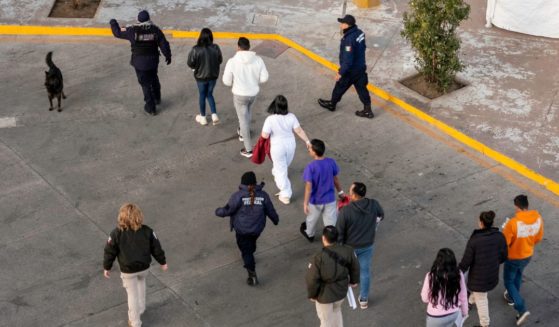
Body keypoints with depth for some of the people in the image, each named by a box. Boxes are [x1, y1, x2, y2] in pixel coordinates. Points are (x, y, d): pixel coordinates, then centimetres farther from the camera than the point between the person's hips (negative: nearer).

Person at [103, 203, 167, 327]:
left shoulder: (117, 233, -17)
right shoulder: (147, 231, -11)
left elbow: (110, 252, -8)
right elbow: (156, 248, -1)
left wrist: (106, 267, 7)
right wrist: (163, 262, 15)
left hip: (128, 270, -2)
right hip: (144, 267, 3)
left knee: (132, 294, 13)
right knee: (141, 281, 34)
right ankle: (140, 308, 44)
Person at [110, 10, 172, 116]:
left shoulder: (133, 30, -15)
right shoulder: (155, 29, -9)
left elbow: (118, 32, -5)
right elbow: (164, 44, -5)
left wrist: (113, 23, 15)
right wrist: (168, 56, 11)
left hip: (139, 62, -3)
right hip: (153, 61, 3)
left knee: (145, 84, 8)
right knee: (154, 79, 28)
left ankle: (151, 108, 13)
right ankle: (157, 98, 47)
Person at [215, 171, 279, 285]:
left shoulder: (238, 196, -19)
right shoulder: (263, 195, -9)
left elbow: (228, 210, -17)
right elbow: (271, 211, 1)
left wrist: (218, 211, 4)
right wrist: (276, 220, 21)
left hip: (242, 230, -3)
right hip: (257, 229, 3)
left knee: (246, 251, 7)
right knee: (251, 243, 30)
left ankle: (252, 274, -1)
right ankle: (250, 257, 54)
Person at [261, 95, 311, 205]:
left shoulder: (270, 119, -27)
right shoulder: (291, 117, -16)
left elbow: (265, 135, -22)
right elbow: (299, 131, -10)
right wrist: (307, 141, 3)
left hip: (278, 147, -4)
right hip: (290, 145, 4)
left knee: (281, 171, 11)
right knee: (284, 166, 31)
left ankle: (285, 195, 16)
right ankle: (276, 173, 63)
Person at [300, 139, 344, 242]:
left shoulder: (310, 167, -26)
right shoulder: (331, 162, -13)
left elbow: (308, 187, -24)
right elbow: (335, 179, 0)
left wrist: (305, 203, -17)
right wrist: (340, 192, 16)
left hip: (315, 200, -2)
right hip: (330, 199, 2)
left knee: (312, 219, 25)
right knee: (331, 221, 13)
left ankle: (309, 234, 48)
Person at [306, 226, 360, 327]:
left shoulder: (318, 258, -30)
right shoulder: (347, 251, -17)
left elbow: (312, 280, -22)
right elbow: (355, 267, 1)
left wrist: (312, 295, -4)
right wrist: (354, 280, 21)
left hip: (325, 294, -4)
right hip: (341, 291, 4)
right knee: (336, 309, 33)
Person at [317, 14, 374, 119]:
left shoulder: (349, 39, -32)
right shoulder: (360, 33, -4)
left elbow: (348, 60, -29)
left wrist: (340, 73, -20)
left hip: (350, 70, -8)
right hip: (361, 67, 8)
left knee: (340, 87, 16)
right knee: (361, 88, 17)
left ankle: (332, 104, 38)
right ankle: (368, 111, 23)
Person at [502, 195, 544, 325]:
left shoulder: (513, 223, -35)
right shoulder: (538, 218, -17)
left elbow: (504, 243, -23)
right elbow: (538, 238, -1)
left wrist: (505, 229, -3)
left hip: (513, 257, -6)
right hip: (528, 255, 6)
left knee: (509, 281, 15)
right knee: (518, 275, 32)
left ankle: (522, 309, 6)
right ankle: (511, 297, 53)